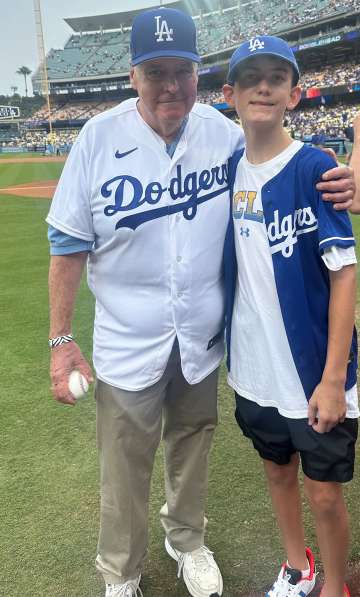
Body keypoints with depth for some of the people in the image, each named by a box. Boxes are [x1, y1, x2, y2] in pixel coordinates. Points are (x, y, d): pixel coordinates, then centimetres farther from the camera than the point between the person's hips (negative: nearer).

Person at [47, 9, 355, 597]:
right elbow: (69, 243, -8)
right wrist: (61, 340, -10)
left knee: (192, 448, 23)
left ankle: (187, 540, 51)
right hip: (127, 343, -2)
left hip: (203, 338, 3)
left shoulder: (225, 133, -5)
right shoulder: (99, 137, -12)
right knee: (125, 466, 11)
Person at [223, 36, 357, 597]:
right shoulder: (230, 170, 1)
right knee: (278, 470, 21)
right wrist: (230, 351, 6)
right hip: (254, 371, 5)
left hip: (313, 375, -5)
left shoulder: (314, 168, -14)